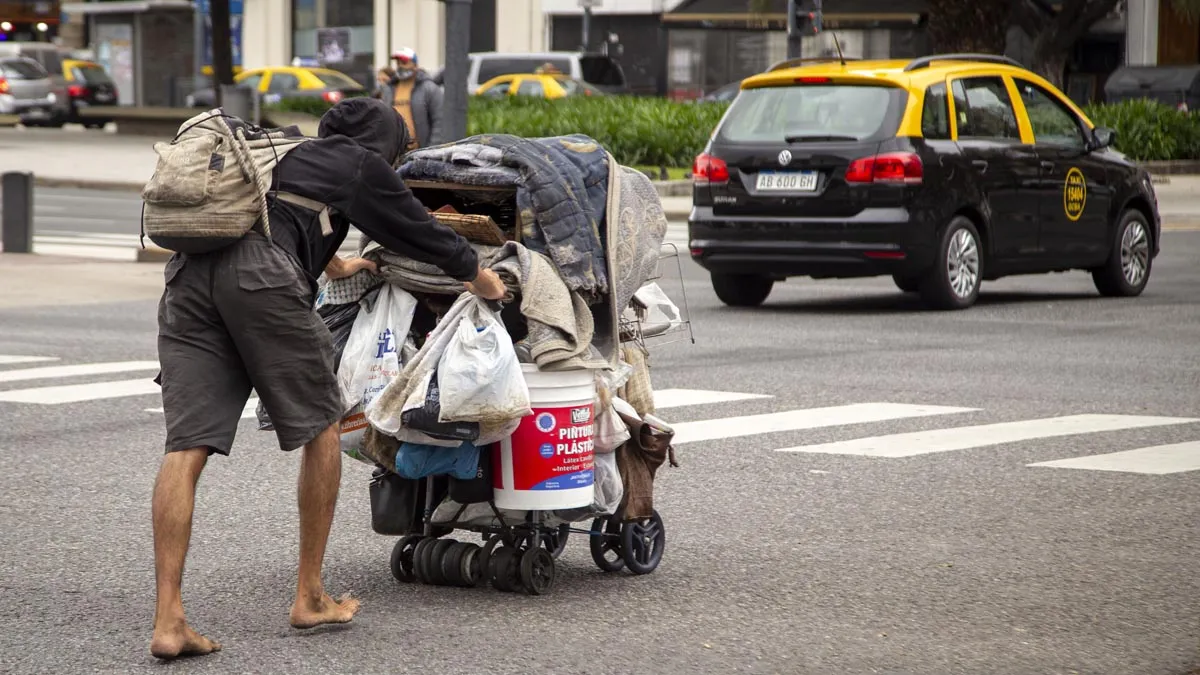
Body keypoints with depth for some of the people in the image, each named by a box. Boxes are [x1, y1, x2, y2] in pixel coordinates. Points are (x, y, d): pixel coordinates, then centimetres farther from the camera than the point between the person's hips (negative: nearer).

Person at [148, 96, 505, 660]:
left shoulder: (283, 154, 38)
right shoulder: (361, 164, 19)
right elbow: (417, 229, 29)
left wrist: (332, 264, 77)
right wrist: (478, 276, 47)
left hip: (187, 274, 6)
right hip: (261, 275, -6)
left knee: (187, 447, -2)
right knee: (319, 426, 12)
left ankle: (168, 620, -12)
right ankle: (310, 598, 18)